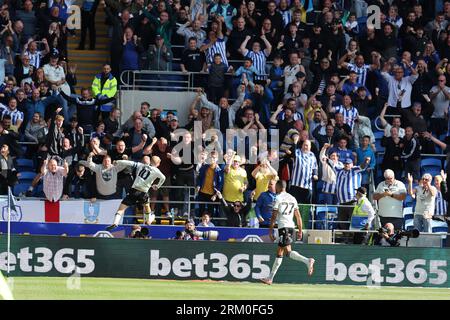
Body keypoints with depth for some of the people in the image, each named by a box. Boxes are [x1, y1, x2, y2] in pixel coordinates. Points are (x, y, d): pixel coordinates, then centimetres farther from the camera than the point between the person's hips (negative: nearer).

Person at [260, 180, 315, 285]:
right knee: (279, 253, 12)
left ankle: (307, 261, -36)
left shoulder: (278, 198, -4)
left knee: (288, 252, -16)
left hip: (283, 227, -8)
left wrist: (270, 230, -5)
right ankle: (270, 278, 16)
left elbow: (274, 216, -8)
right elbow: (298, 216, 14)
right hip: (291, 226, 8)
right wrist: (300, 231, 17)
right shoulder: (292, 198, 16)